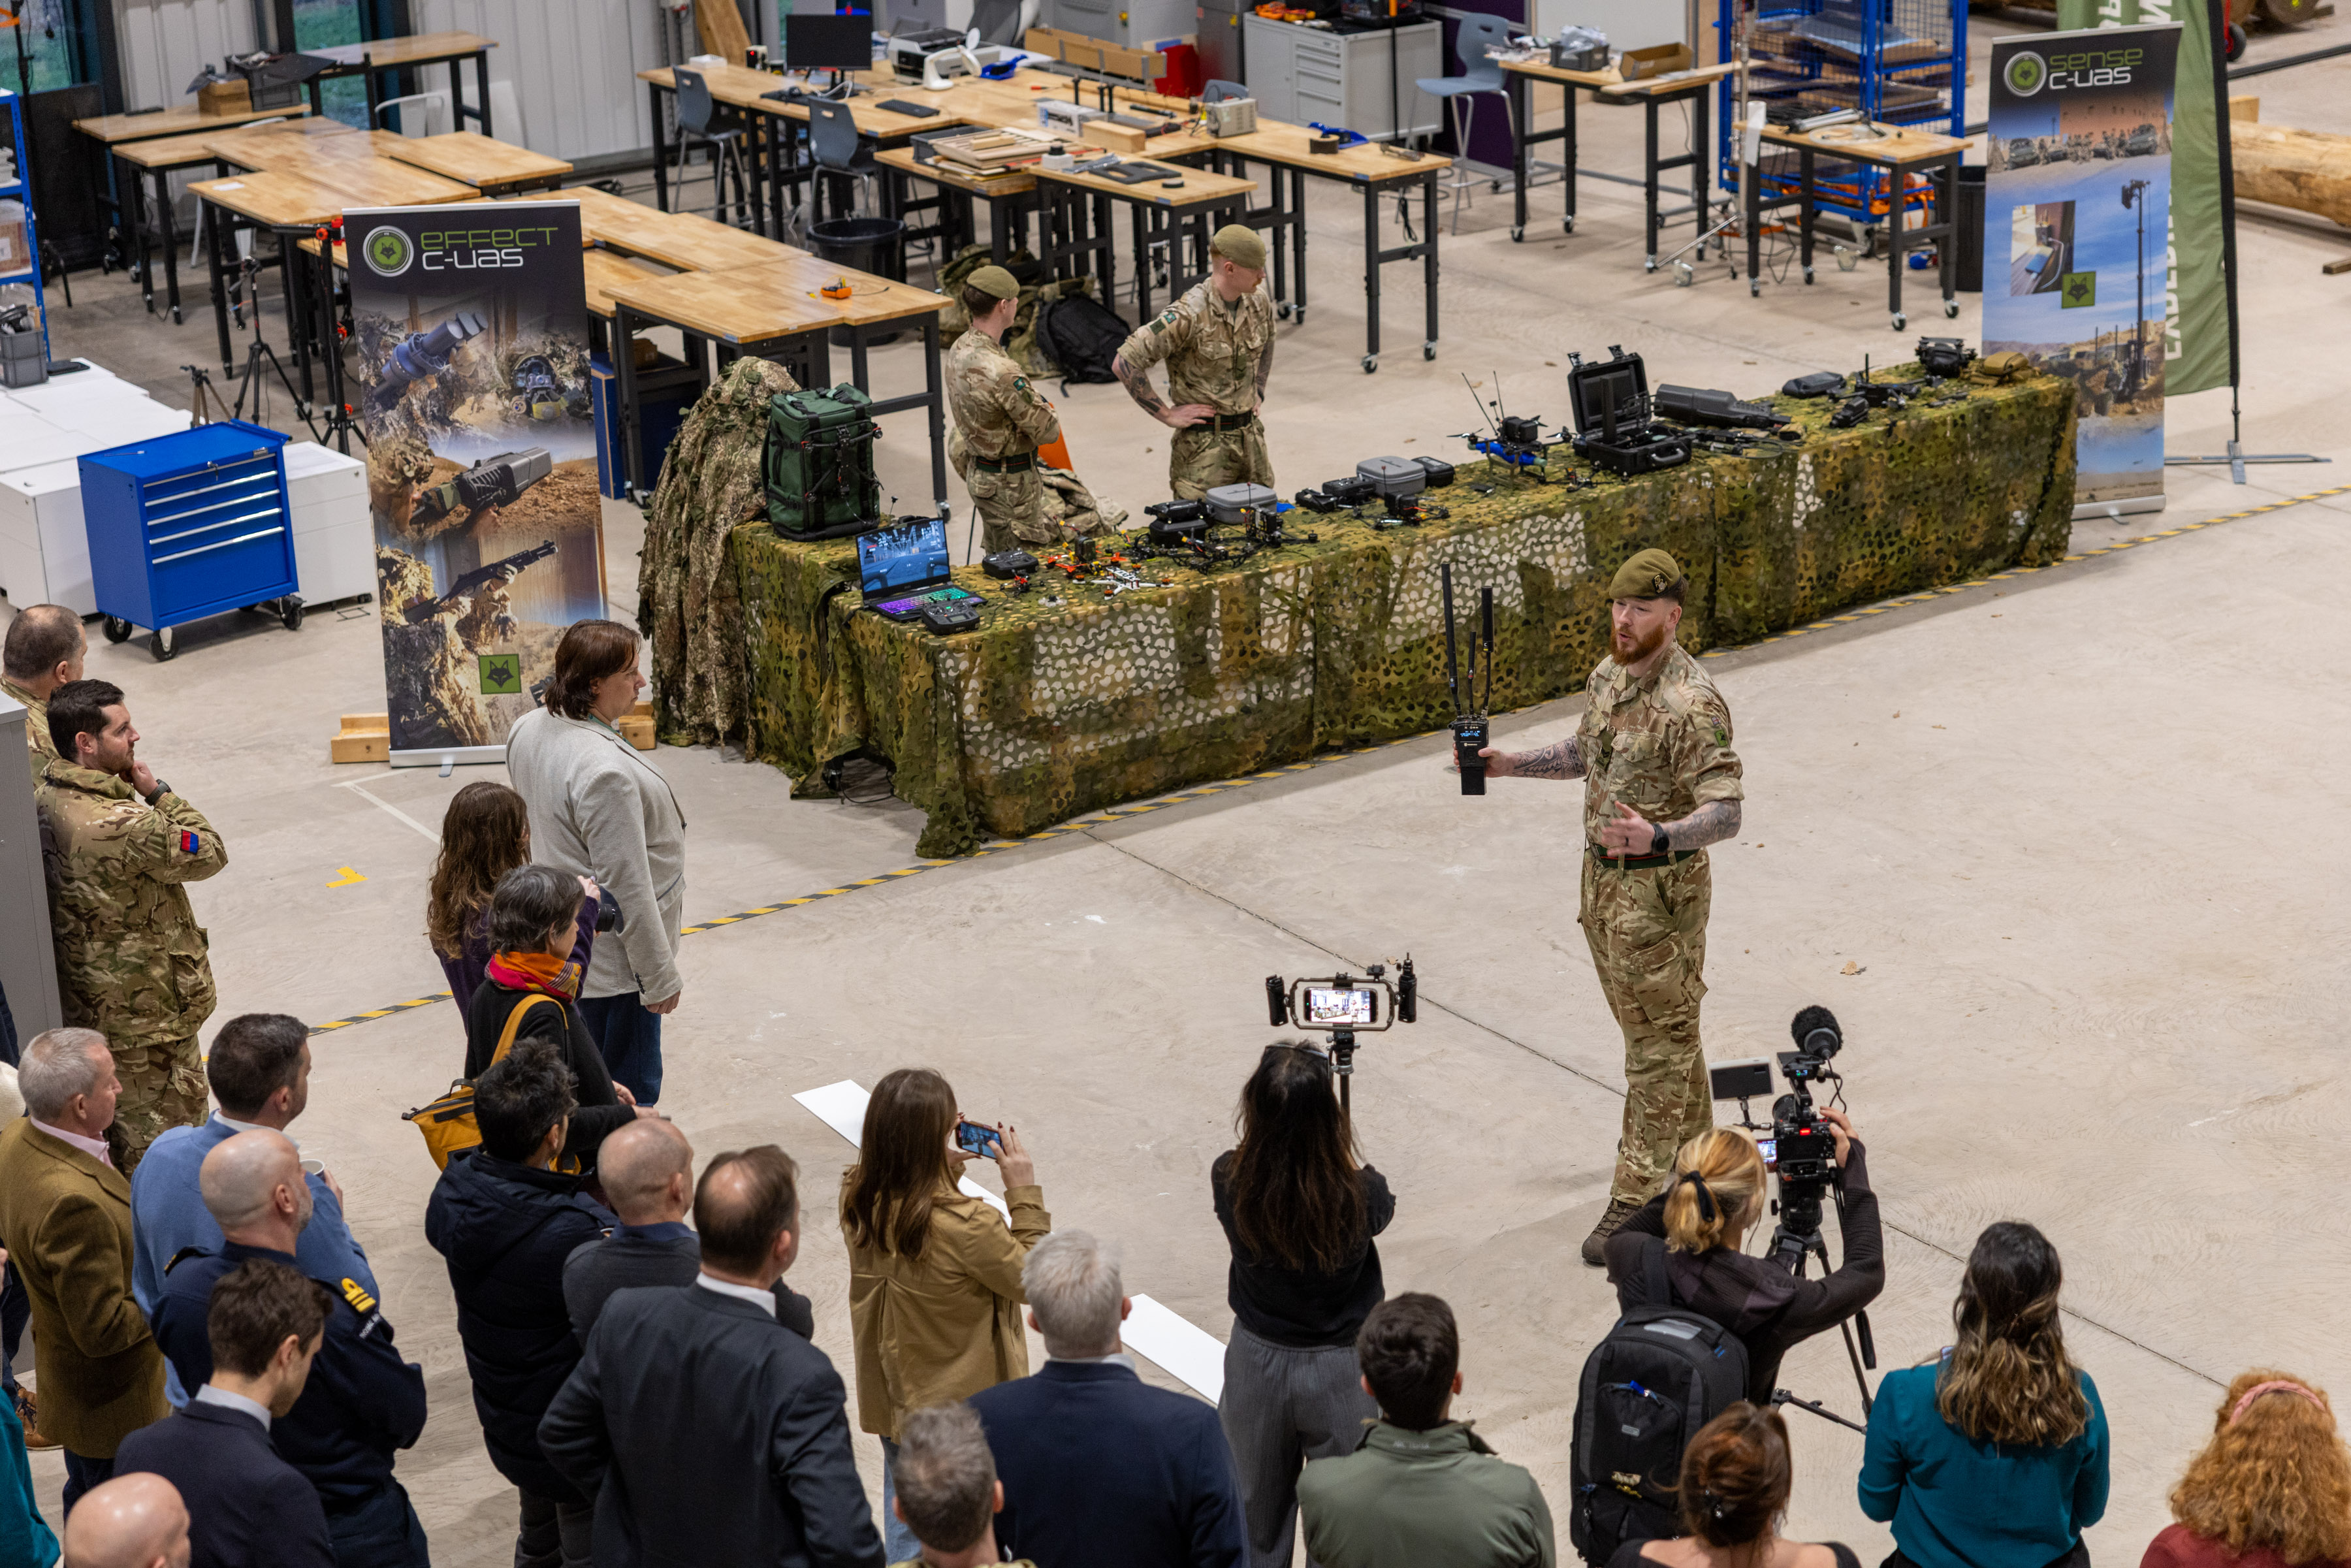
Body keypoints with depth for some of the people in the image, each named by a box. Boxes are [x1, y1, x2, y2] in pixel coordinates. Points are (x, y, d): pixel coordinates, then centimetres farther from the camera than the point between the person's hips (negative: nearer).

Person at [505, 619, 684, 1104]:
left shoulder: (529, 730, -2)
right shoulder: (606, 772, -31)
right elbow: (628, 888, -26)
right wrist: (659, 978, -15)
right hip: (612, 964, -9)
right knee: (629, 1086, 6)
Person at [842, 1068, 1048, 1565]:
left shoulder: (857, 1200, -16)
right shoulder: (965, 1226, -35)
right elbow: (1031, 1279, -18)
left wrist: (943, 1167, -6)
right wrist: (1025, 1193, -17)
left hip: (893, 1394, 6)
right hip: (966, 1407, -6)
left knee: (904, 1513, 26)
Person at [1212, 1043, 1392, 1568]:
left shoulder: (1229, 1182, -22)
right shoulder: (1359, 1194, -27)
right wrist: (1339, 1146, 11)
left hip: (1257, 1362, 2)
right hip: (1341, 1368, -2)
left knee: (1256, 1507, 23)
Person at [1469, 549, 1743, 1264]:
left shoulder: (1691, 703, -24)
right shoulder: (1609, 675, 4)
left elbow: (1725, 813, -28)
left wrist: (1658, 837, -45)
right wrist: (1512, 764, 10)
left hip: (1660, 889, -9)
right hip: (1604, 878, 9)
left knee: (1658, 1043, 0)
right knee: (1653, 1025, 21)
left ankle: (1635, 1201, 4)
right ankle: (1694, 1151, 38)